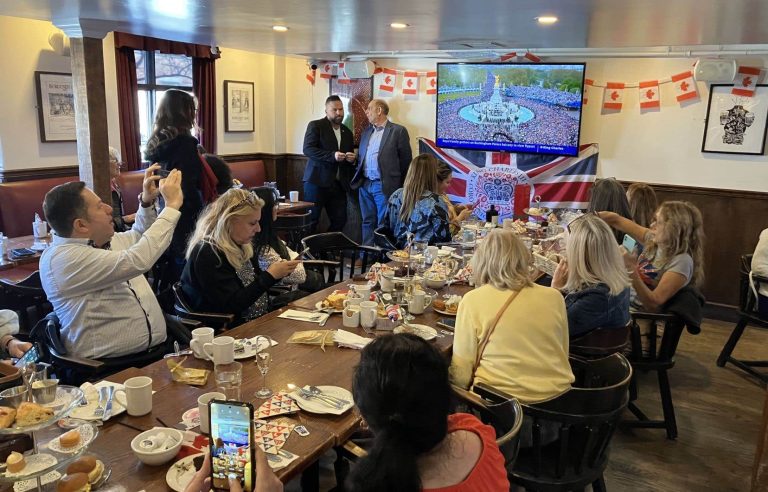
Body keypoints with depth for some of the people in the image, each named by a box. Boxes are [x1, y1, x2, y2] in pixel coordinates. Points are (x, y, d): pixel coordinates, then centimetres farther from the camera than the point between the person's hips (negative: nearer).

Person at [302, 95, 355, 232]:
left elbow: (351, 156, 27)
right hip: (317, 181, -5)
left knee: (340, 220, 4)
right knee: (311, 220, -2)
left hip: (339, 184, 6)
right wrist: (332, 155, -23)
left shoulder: (347, 132, 18)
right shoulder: (315, 126, 0)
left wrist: (352, 158, 1)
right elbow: (307, 149, -12)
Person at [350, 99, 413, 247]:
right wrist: (359, 177, 8)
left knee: (384, 225, -3)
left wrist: (402, 187, -4)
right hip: (365, 184, 6)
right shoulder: (366, 131, 16)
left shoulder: (398, 131, -3)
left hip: (385, 186, -6)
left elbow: (406, 160, -3)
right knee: (367, 222, 12)